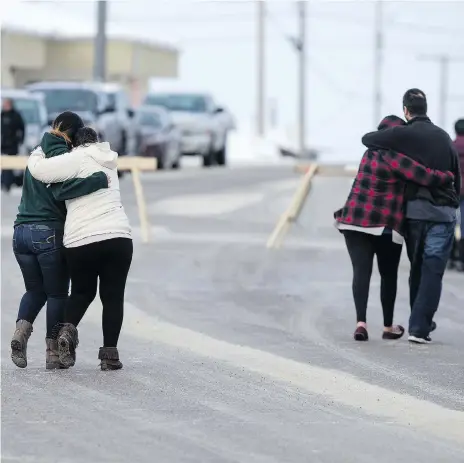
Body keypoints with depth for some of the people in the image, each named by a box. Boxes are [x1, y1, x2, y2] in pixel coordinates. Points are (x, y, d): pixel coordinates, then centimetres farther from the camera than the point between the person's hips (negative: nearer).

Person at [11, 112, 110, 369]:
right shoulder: (60, 155, -9)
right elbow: (62, 191, -24)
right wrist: (100, 180, -25)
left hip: (22, 232, 6)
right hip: (49, 233, -6)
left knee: (35, 290, 19)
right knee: (57, 294, 7)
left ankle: (21, 331, -7)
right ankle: (53, 352, 5)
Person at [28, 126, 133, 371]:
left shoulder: (77, 159, -2)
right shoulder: (108, 162, 17)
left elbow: (39, 170, -9)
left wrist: (37, 154, 13)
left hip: (82, 240, -3)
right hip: (118, 237, 3)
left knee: (82, 292, 17)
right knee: (113, 296, 8)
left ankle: (68, 328, -8)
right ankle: (109, 353, 3)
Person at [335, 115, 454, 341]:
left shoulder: (371, 154, 13)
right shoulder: (394, 158, -13)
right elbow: (426, 177, -17)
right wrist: (449, 176, -1)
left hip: (354, 221, 5)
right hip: (385, 225, -5)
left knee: (361, 271, -3)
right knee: (388, 275, 12)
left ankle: (361, 322, -20)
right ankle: (388, 327, 22)